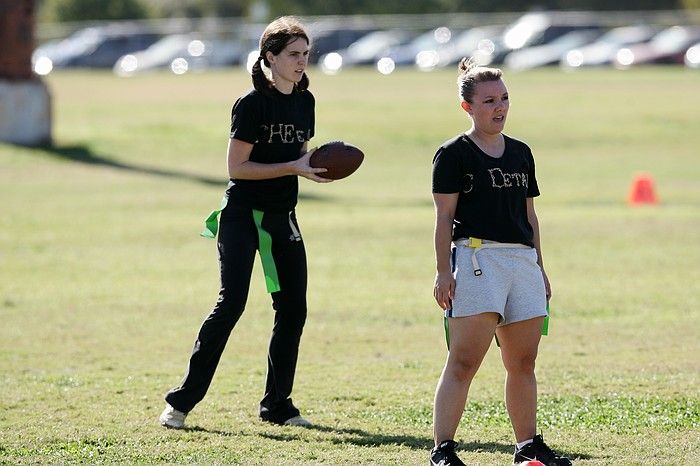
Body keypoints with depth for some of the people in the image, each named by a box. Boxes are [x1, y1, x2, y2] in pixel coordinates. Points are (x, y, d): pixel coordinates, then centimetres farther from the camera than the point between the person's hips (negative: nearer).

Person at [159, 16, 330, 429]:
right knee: (231, 304, -13)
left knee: (293, 309, 4)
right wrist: (293, 167, -20)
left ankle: (277, 404, 16)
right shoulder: (252, 104, -13)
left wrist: (317, 166, -2)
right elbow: (237, 167, -16)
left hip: (282, 217, 7)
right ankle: (182, 401, -8)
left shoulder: (305, 101, 8)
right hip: (242, 214, -7)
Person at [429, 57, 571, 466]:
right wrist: (444, 271, -10)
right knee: (464, 362, -12)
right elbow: (444, 217, -3)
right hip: (476, 257, -6)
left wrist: (540, 269, 19)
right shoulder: (454, 154, 0)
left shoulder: (521, 153, 18)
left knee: (523, 362, 9)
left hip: (523, 261, 6)